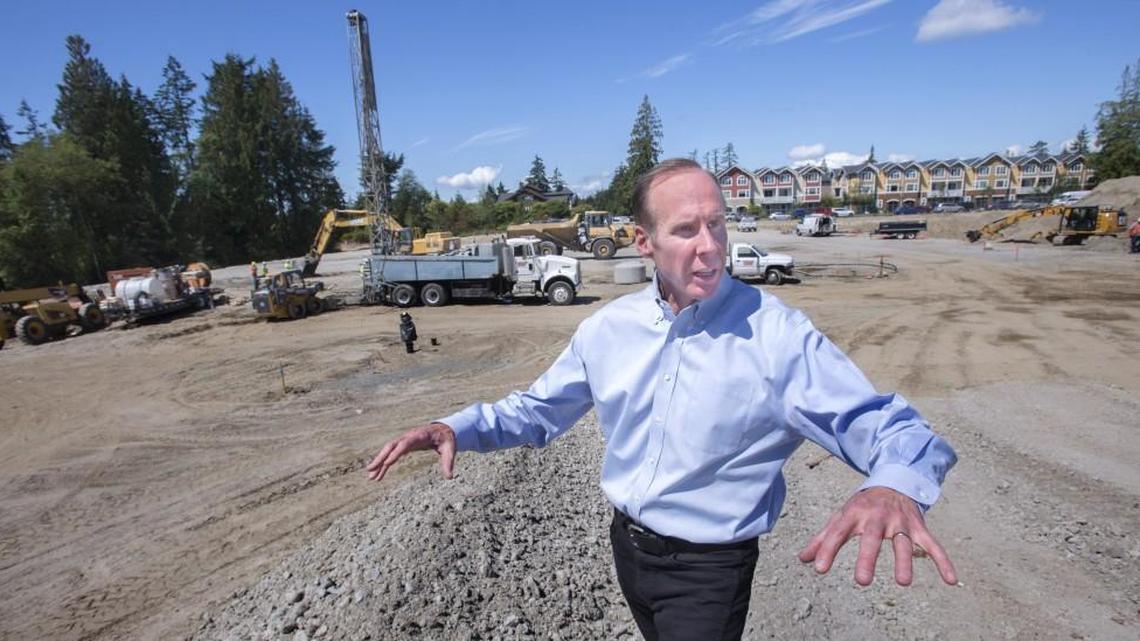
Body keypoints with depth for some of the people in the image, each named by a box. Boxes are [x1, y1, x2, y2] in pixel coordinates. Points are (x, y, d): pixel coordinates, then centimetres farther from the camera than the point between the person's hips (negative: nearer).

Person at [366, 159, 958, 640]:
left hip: (709, 570, -6)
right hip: (626, 546, 6)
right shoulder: (608, 327, -6)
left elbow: (877, 424, -23)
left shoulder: (776, 333, -20)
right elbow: (540, 408, 5)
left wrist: (896, 486, -46)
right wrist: (458, 429, -11)